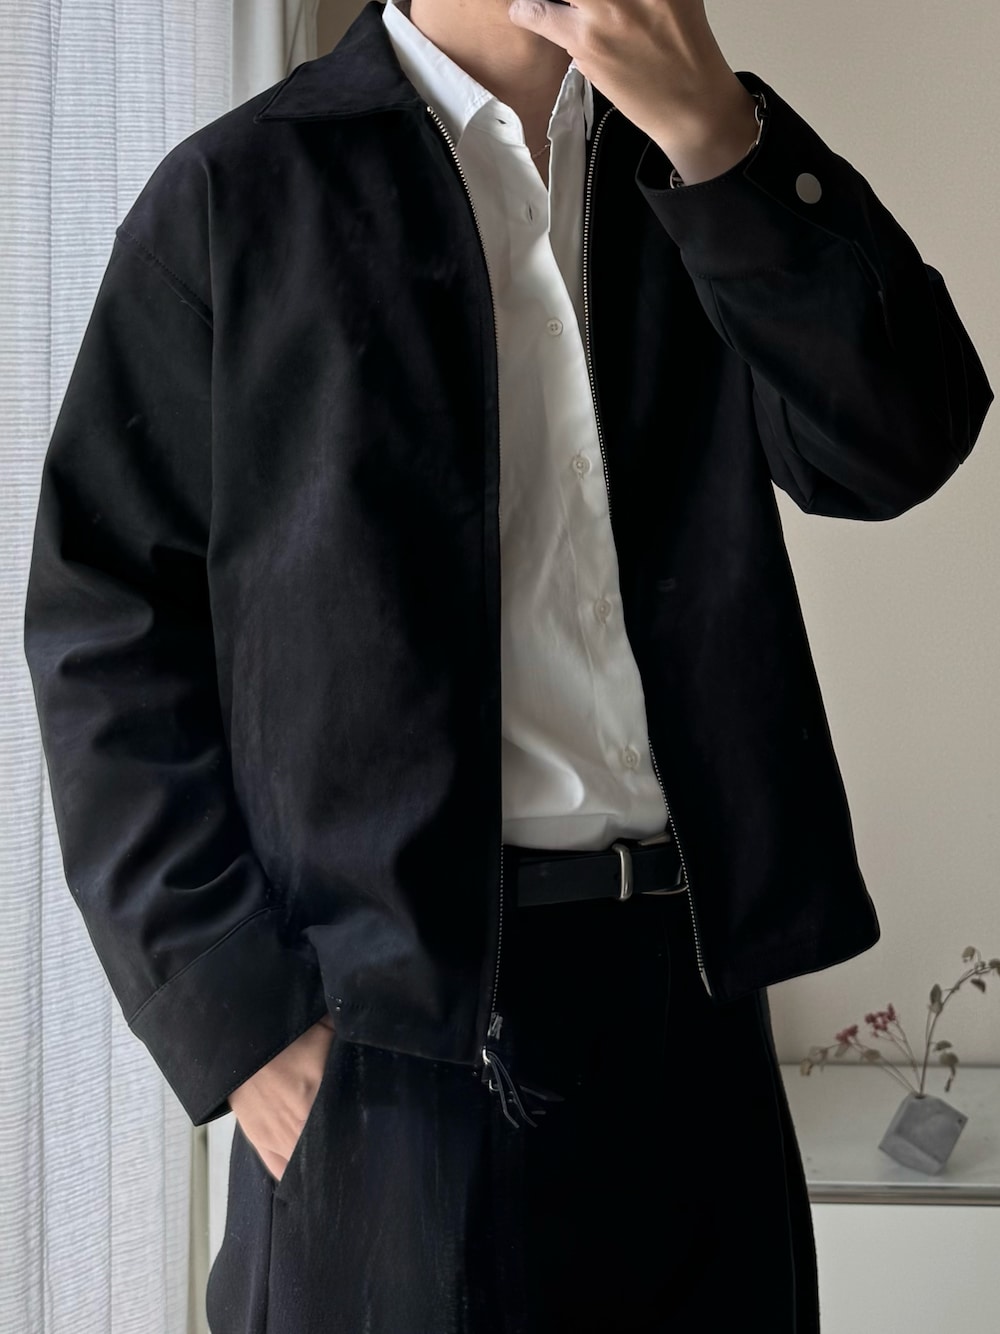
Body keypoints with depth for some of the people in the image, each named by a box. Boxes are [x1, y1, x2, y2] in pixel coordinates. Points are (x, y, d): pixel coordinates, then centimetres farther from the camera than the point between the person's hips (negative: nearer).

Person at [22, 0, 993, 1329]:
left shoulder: (703, 173, 10)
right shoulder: (240, 195, -2)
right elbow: (106, 622, -5)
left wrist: (713, 130, -14)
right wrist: (236, 1016, -10)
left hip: (692, 981, 4)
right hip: (398, 1015, -4)